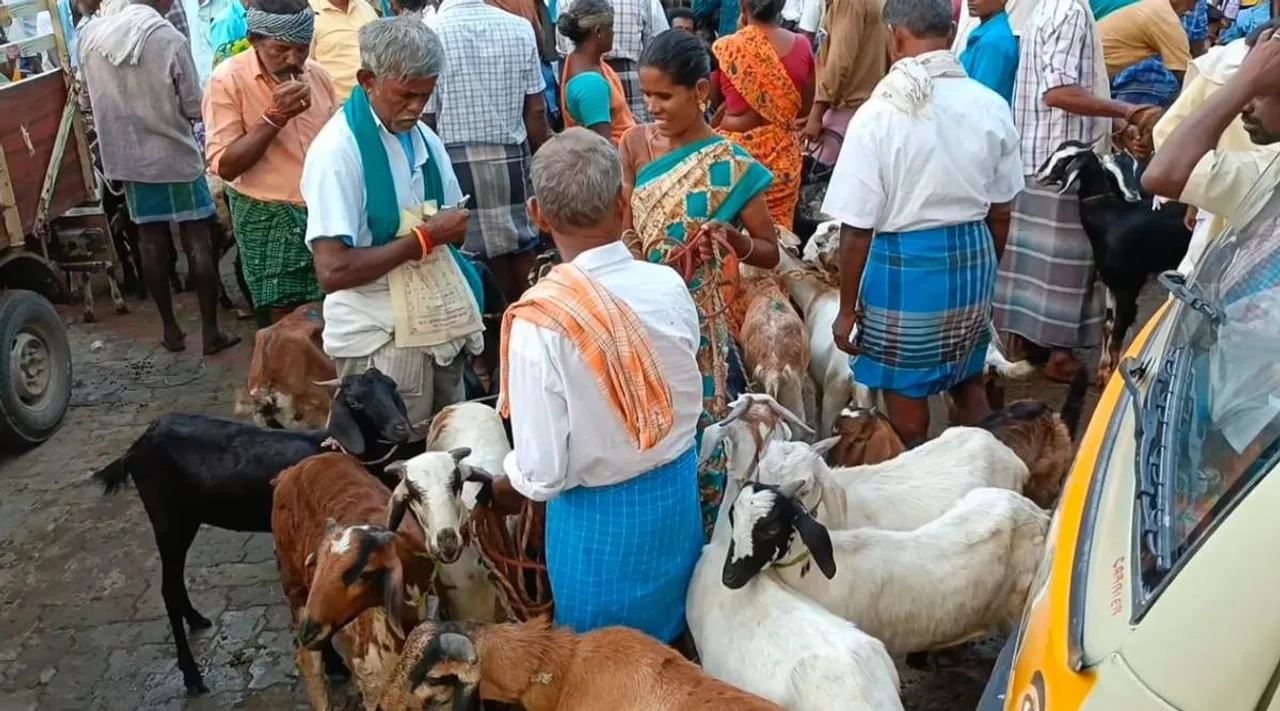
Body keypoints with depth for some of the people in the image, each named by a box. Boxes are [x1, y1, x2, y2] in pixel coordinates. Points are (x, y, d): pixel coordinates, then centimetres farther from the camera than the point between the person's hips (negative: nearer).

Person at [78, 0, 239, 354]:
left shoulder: (91, 34, -2)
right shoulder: (170, 39, -17)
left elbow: (92, 95, 10)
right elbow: (195, 109, -11)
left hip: (127, 156, 5)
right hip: (176, 155, -5)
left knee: (152, 243, 13)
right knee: (198, 243, 5)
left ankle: (171, 329, 21)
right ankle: (210, 331, 9)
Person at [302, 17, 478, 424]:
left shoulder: (424, 138, 4)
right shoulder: (338, 149, -18)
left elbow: (455, 232, 14)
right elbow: (332, 271, -24)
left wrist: (445, 231, -6)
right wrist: (423, 240, -22)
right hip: (381, 339, -7)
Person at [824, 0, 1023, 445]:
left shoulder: (877, 114, -17)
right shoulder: (991, 106, -3)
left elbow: (857, 228, -15)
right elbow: (1000, 212, 6)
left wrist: (847, 310, -4)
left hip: (905, 264, -5)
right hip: (973, 257, 5)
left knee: (906, 398, 14)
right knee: (969, 384, 25)